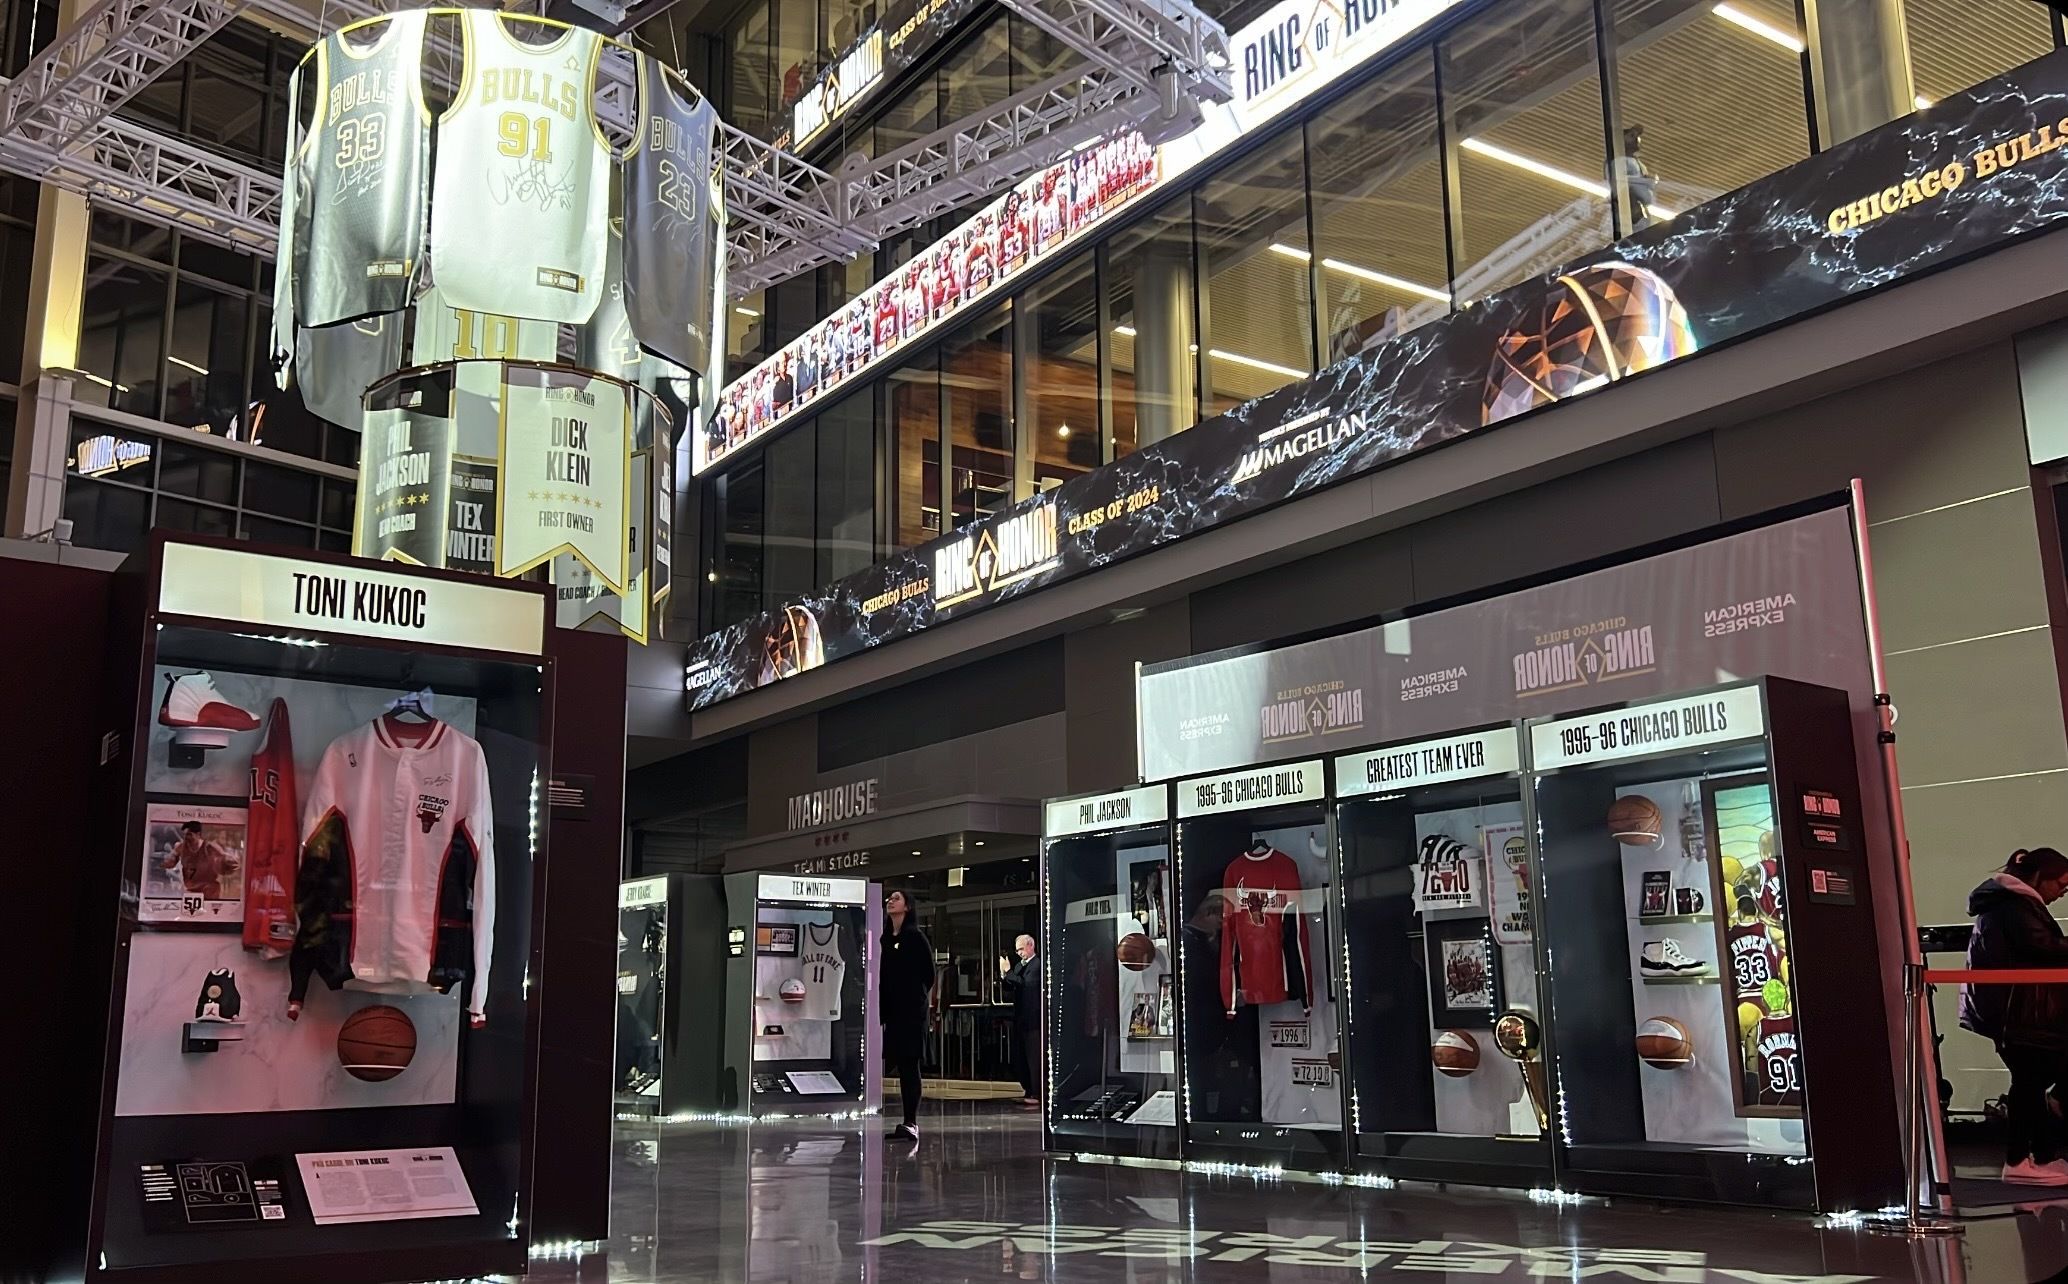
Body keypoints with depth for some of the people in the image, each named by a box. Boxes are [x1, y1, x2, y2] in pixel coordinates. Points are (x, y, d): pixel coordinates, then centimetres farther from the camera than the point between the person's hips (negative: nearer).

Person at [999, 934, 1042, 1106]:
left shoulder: (1038, 964, -9)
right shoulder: (1019, 965, 17)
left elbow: (1026, 983, -21)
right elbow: (1011, 987, 16)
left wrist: (1008, 971, -17)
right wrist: (1004, 974, -1)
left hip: (1033, 1019, -9)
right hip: (1021, 1018, 9)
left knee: (1034, 1057, -7)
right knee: (1024, 1056, 11)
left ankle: (1037, 1094, -5)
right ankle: (1029, 1092, 18)